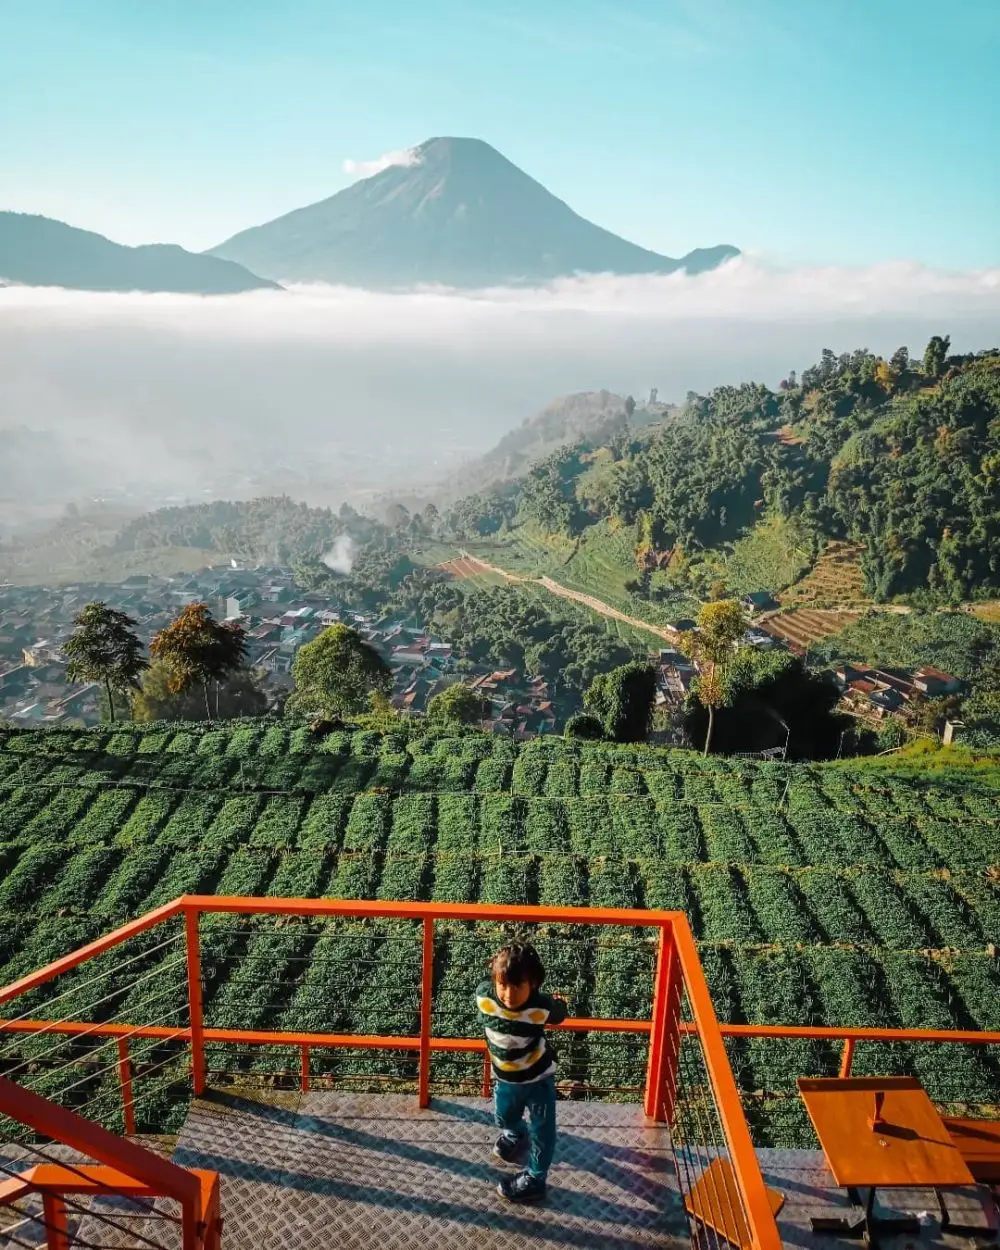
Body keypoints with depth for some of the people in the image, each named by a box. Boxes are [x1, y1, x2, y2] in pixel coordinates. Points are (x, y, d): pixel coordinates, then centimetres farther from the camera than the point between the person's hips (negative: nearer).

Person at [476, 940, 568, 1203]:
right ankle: (515, 1136, 64)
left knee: (541, 1131, 13)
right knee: (504, 1117, 30)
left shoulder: (541, 1007, -36)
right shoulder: (484, 997, -31)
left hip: (538, 1076, -4)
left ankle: (534, 1179, 38)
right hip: (504, 1076, 4)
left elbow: (560, 1014, -13)